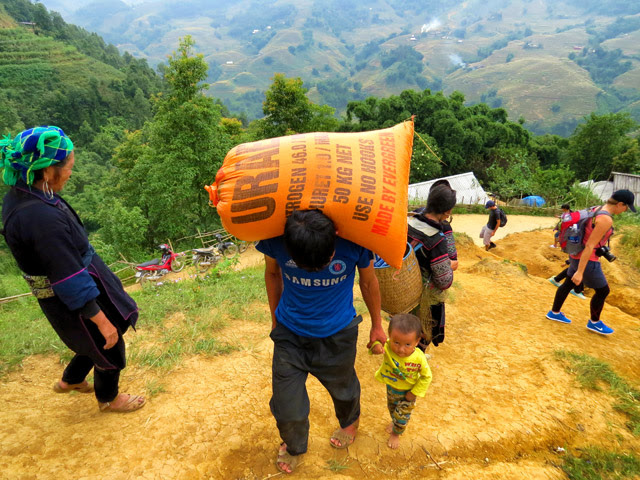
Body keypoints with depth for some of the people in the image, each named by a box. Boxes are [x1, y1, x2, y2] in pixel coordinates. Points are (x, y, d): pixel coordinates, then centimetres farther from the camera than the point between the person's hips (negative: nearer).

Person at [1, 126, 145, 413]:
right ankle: (108, 399, 42)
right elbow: (71, 282, -31)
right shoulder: (41, 218, -35)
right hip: (75, 302, -9)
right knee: (109, 347, 16)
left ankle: (71, 380, 52)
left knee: (96, 342, 29)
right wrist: (102, 321, -22)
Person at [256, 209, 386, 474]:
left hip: (337, 335, 0)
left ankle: (350, 422, 62)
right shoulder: (274, 238, -24)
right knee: (287, 408, 8)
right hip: (290, 334, 1)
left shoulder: (354, 241, -27)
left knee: (343, 388, 25)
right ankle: (293, 446, 45)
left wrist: (377, 325, 9)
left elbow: (368, 282, -6)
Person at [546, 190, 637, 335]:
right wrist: (580, 272, -25)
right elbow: (589, 246, -27)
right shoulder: (606, 219, -27)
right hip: (586, 261, -9)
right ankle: (594, 322, 29)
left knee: (568, 285, 21)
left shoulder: (597, 210, 3)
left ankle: (554, 313, 36)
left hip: (579, 256, 9)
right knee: (603, 291, 10)